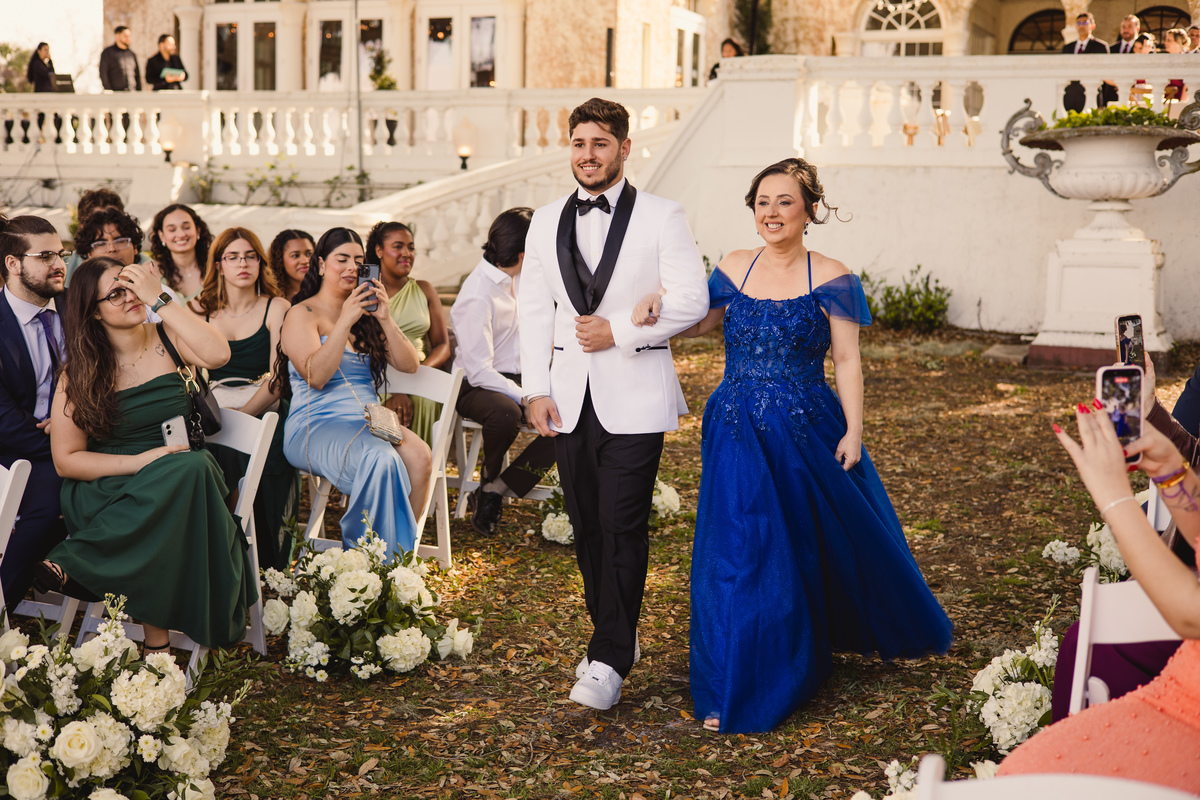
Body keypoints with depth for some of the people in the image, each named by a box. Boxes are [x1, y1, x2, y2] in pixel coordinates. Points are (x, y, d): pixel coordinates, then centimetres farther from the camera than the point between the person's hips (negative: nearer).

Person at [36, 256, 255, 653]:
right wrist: (138, 462, -17)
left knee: (193, 467, -36)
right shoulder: (80, 373, 0)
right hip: (108, 490, -2)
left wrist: (159, 299, -15)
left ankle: (76, 560, -26)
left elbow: (218, 354, -18)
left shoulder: (166, 337, 4)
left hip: (178, 482, 2)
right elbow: (66, 459, -2)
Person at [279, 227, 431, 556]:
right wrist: (345, 321, -15)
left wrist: (385, 319, -4)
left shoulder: (367, 314, 21)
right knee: (380, 459, -36)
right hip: (315, 425, -5)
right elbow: (315, 376, -12)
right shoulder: (303, 314, 4)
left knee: (420, 456, -28)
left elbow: (409, 365, 10)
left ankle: (398, 554, -20)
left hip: (368, 421, 5)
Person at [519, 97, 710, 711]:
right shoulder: (546, 222, 11)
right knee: (587, 525, 10)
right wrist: (535, 390, 2)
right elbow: (534, 312, 10)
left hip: (634, 395, -4)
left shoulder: (662, 217, -1)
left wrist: (619, 331, -13)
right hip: (570, 396, 4)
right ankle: (615, 636, 26)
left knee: (622, 525, -8)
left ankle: (609, 661, -4)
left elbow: (692, 298, -6)